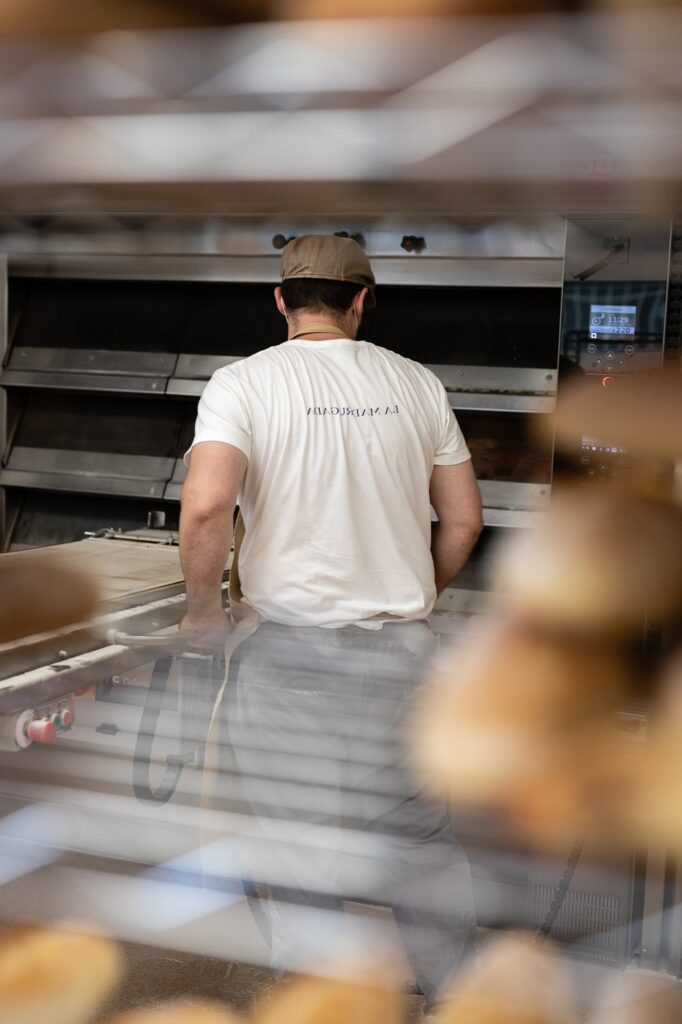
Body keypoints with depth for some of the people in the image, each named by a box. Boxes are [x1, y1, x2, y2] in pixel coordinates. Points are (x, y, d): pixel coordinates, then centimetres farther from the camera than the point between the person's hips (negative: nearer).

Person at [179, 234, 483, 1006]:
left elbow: (205, 506, -21)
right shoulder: (416, 383, 5)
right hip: (403, 647, 3)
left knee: (304, 849, 9)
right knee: (424, 838, 18)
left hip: (290, 648, -3)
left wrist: (203, 610, -5)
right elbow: (464, 520, 8)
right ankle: (453, 991, 34)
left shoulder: (242, 382, -5)